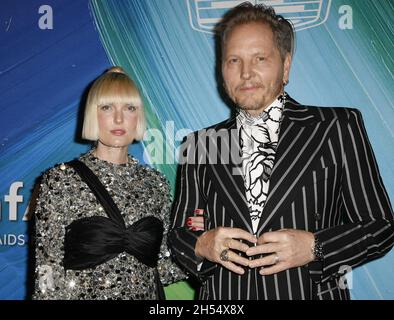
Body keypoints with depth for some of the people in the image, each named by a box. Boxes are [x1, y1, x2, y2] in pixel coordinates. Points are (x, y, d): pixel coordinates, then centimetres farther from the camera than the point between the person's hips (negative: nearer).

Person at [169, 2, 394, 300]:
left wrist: (313, 247, -20)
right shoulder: (200, 145, 2)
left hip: (311, 292, -2)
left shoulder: (339, 127, -6)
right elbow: (178, 235, 5)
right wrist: (202, 246, -16)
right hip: (223, 298, 2)